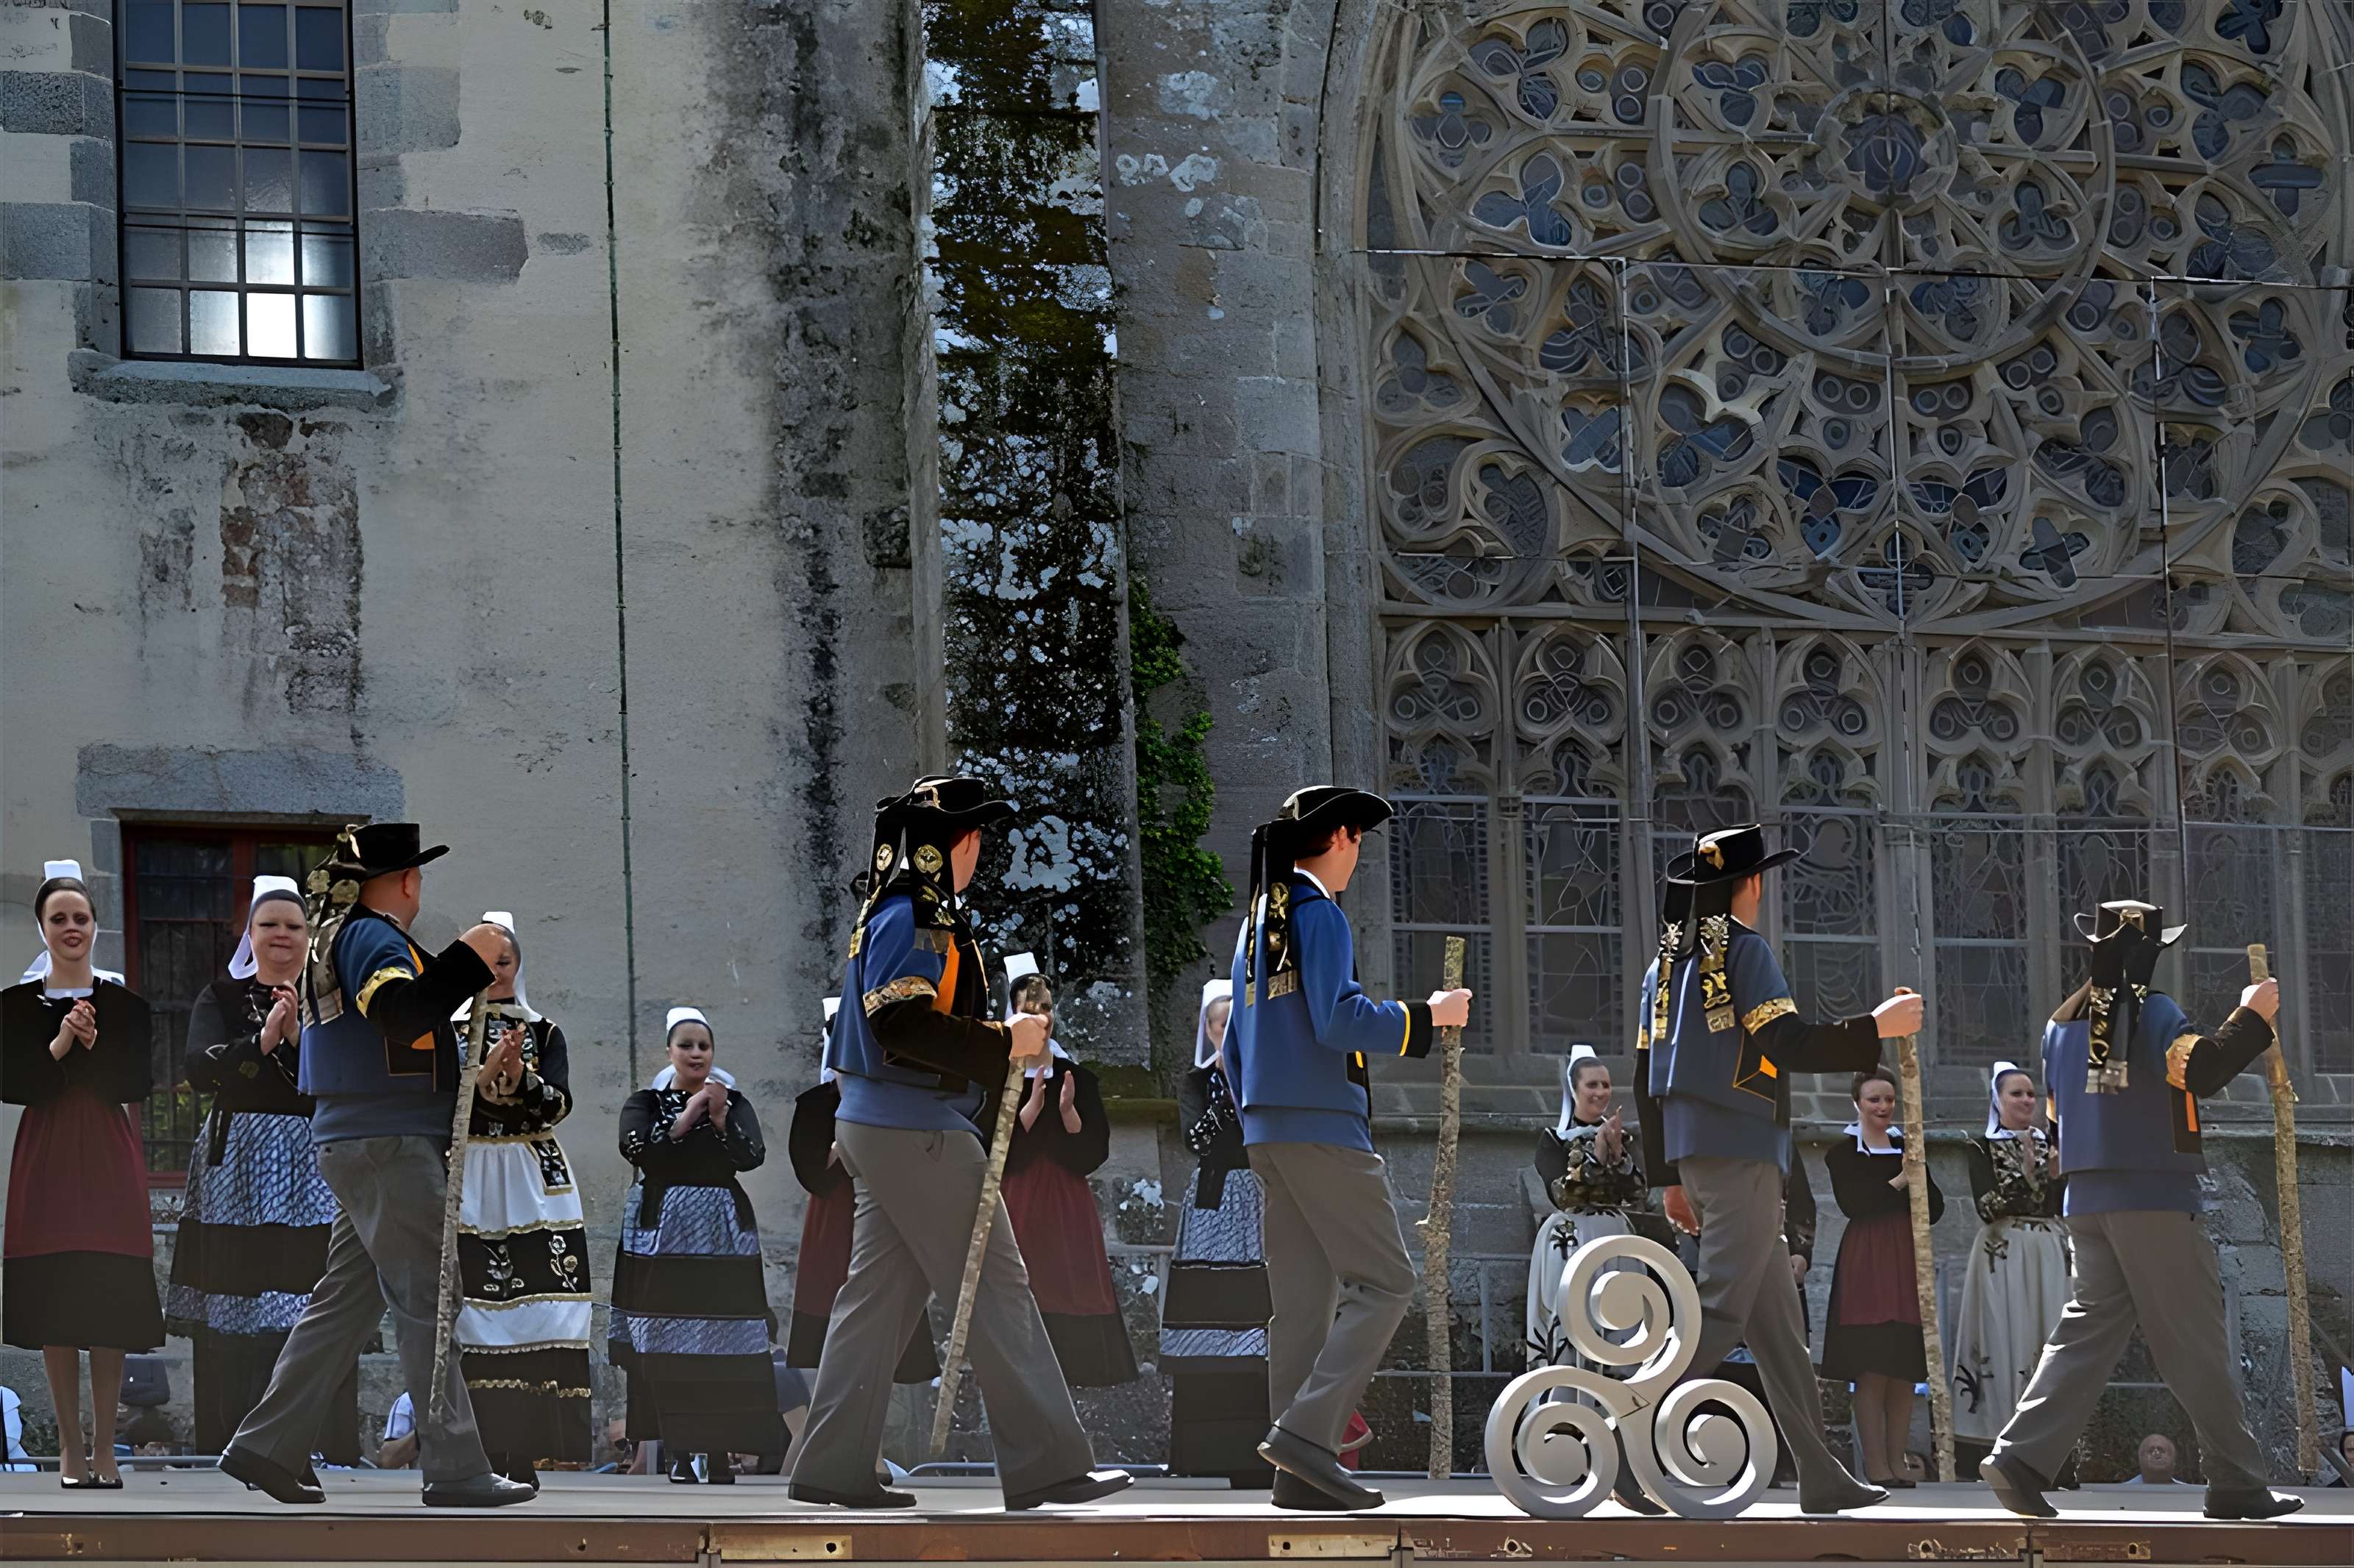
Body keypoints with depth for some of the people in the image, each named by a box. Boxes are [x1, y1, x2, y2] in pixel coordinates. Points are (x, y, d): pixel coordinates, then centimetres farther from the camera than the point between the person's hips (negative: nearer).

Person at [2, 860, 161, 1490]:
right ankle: (71, 1446, 8)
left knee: (111, 1307, -4)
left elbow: (139, 1085, -2)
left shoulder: (125, 1004, 5)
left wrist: (94, 1046, -14)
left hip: (109, 1160, 0)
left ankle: (104, 1447, 3)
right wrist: (58, 1048, -15)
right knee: (53, 1308, -1)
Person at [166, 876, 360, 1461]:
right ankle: (230, 1448, -1)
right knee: (232, 1308, -5)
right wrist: (262, 1041, -19)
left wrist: (298, 1037, -14)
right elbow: (200, 1070, -7)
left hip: (310, 1166, 0)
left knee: (315, 1311, -9)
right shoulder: (221, 999, 10)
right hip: (236, 1164, 0)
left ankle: (320, 1448, -8)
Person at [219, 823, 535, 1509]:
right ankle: (455, 1469, -8)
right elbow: (401, 1010, -30)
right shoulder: (373, 936, -12)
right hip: (388, 1144, -10)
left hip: (362, 1144, 10)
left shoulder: (340, 935, 20)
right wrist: (468, 958, -25)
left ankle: (268, 1445, 12)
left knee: (348, 1298, 12)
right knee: (428, 1303, -8)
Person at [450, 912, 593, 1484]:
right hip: (465, 1181, -1)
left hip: (532, 1182, 1)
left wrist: (519, 1075, -18)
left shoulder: (544, 1033, 13)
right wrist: (487, 1070, -16)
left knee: (531, 1312, -8)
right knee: (468, 1314, -10)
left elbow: (558, 1104, 0)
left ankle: (523, 1456, -8)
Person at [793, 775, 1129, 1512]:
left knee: (879, 1293, 9)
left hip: (877, 1127, 11)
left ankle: (834, 1466, 8)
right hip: (915, 1131, -11)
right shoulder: (911, 917, -13)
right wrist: (1004, 1041, -18)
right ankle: (1046, 1462, -6)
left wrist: (1000, 1048, 13)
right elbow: (901, 1022, -24)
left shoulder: (907, 915, 21)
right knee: (995, 1286, -7)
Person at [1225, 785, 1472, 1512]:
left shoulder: (1258, 918, 19)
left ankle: (1302, 1475, 2)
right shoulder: (1318, 912, -9)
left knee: (1305, 1296, 6)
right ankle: (1306, 1428, -19)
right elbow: (1340, 1021, -20)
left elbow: (1237, 1043, 22)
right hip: (1323, 1126, -9)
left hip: (1269, 1127, 9)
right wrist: (1428, 1015, -9)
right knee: (1384, 1279, -8)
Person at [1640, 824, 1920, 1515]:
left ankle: (1821, 1476, 12)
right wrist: (1877, 1027, -7)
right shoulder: (1743, 948, -8)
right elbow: (1791, 1045, -18)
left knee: (1776, 1320, 11)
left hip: (1693, 1148, 9)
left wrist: (1670, 1178, 20)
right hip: (1740, 1150, -9)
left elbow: (1649, 1075, 17)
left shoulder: (1670, 957, 17)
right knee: (1721, 1312, -12)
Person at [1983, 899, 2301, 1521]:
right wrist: (2253, 1016, -14)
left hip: (2086, 1202, 7)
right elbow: (2199, 1070, -24)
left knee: (2088, 1331, 8)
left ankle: (2021, 1457, -7)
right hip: (2155, 1198, -7)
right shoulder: (2151, 1011, -8)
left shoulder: (2062, 1022, 14)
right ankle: (2235, 1482, 1)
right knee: (2196, 1340, -2)